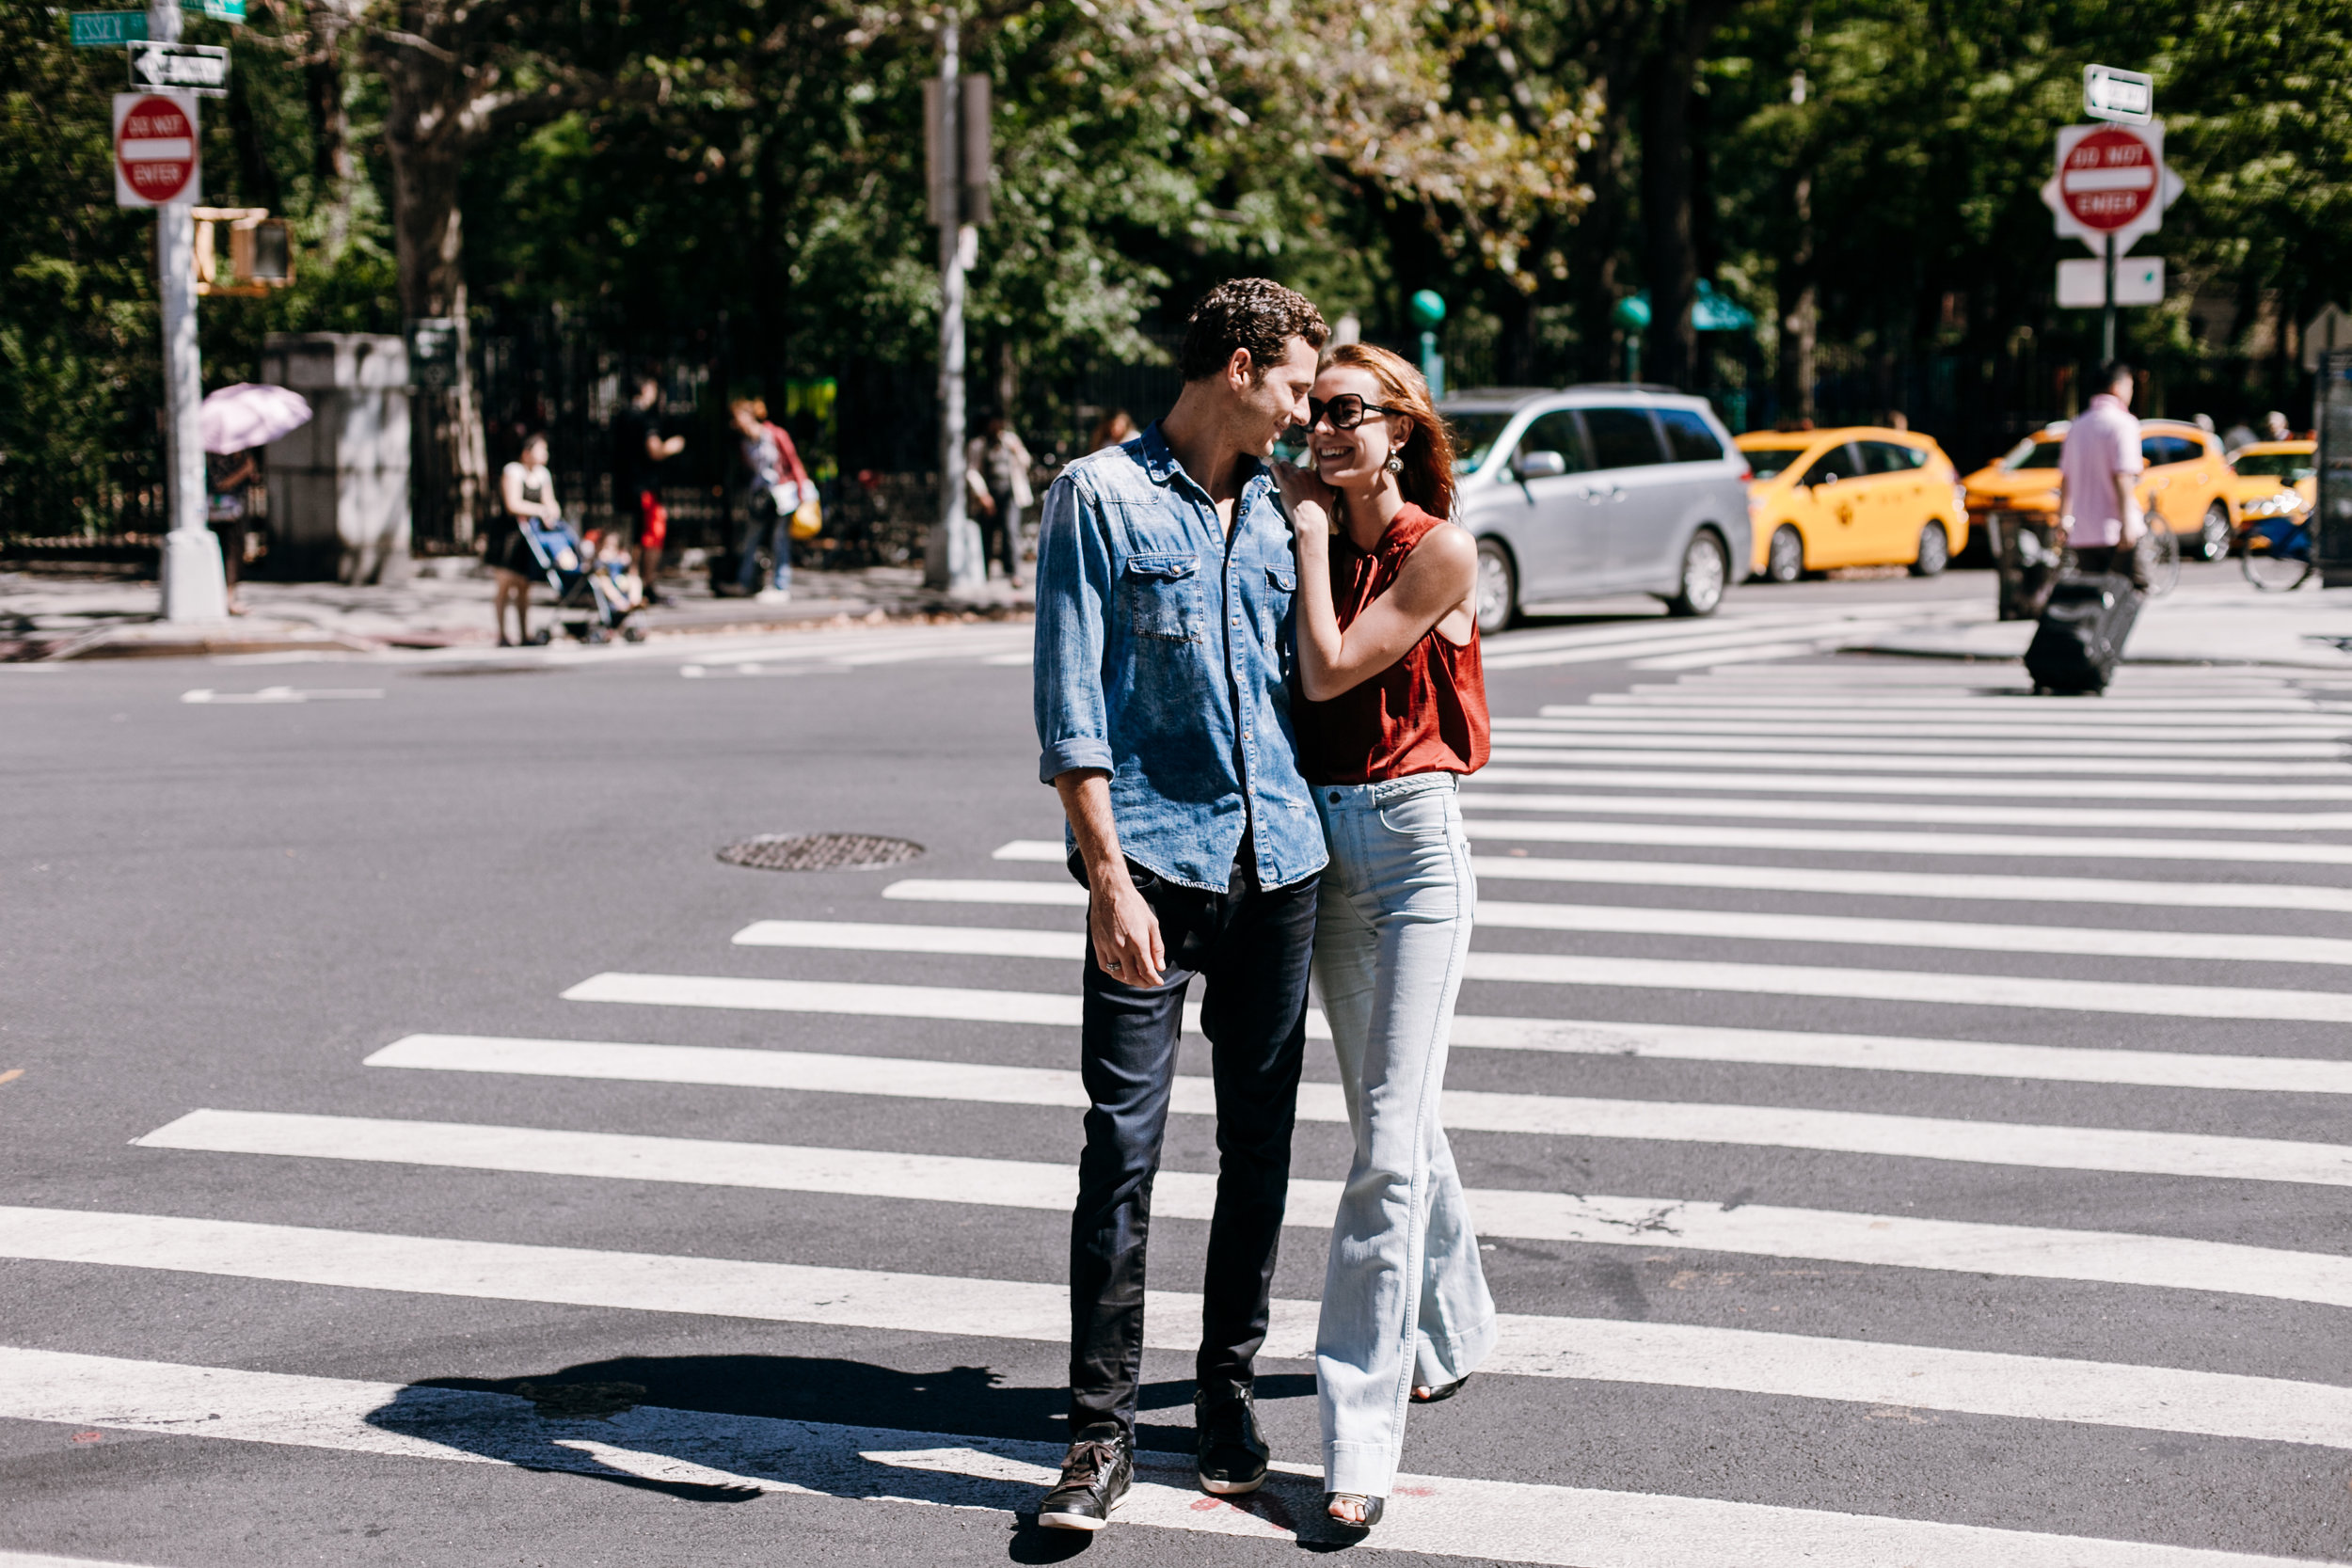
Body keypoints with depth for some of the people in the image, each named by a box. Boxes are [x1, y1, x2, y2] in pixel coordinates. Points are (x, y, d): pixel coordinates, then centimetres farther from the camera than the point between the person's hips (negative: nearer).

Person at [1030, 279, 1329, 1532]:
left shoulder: (1274, 513, 14)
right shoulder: (1101, 498, -4)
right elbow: (1071, 711, -9)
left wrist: (1314, 831, 19)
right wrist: (1110, 878, -15)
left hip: (1278, 863, 6)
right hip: (1154, 862, -6)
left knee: (1259, 1143, 9)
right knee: (1123, 1145, -6)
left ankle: (1229, 1394, 22)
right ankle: (1101, 1431, 2)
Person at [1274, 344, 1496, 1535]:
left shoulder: (1438, 553, -9)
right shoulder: (1320, 542, 9)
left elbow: (1330, 671, -14)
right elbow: (1292, 683, 6)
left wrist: (1310, 533, -7)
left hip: (1413, 840, -7)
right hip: (1323, 838, 7)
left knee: (1388, 1146, -11)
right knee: (1397, 1119, 19)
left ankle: (1360, 1441, -10)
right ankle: (1451, 1335, 38)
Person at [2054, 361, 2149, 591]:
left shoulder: (2077, 426, 14)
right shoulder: (2123, 423, -8)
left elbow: (2065, 479, 16)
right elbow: (2122, 476, -17)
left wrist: (2063, 521, 22)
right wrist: (2127, 523, -19)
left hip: (2082, 533, 7)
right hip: (2113, 528, -6)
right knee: (2135, 590, -1)